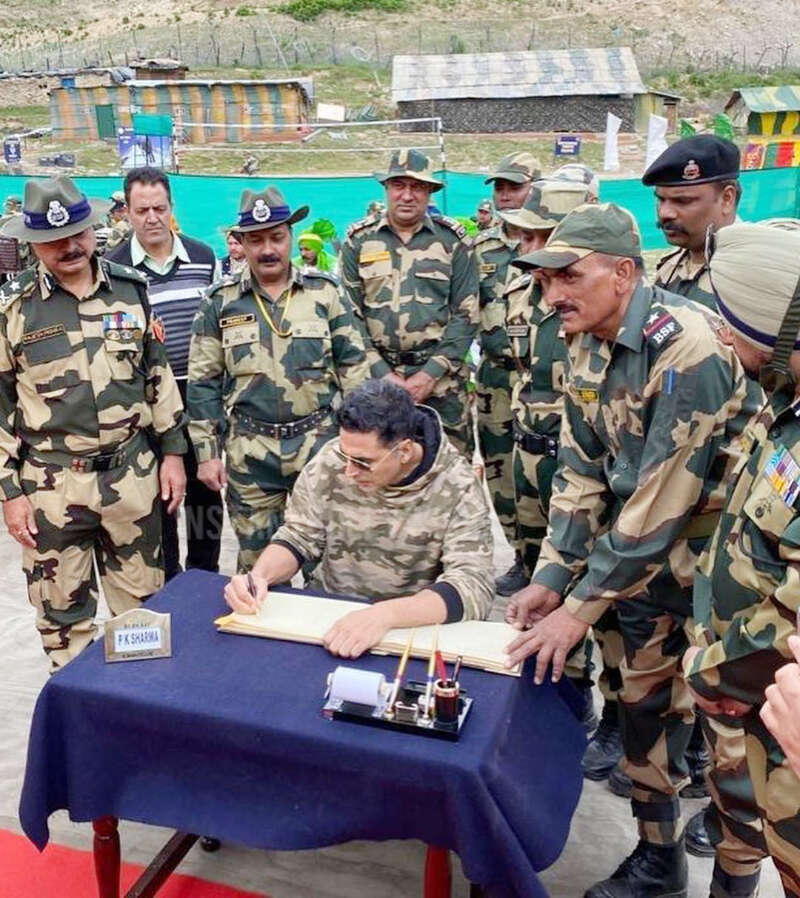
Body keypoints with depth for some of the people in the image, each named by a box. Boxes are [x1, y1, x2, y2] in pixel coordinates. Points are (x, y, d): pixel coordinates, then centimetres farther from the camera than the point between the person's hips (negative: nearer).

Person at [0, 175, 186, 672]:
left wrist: (173, 451, 5)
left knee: (144, 603, 14)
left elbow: (160, 374, 9)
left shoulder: (131, 289, 2)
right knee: (62, 611, 11)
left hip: (131, 474, 2)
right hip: (51, 484, -2)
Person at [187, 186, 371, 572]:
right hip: (250, 452, 0)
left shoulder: (325, 292, 0)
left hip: (321, 444, 0)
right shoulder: (219, 302, 1)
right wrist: (207, 452, -1)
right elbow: (203, 383, 3)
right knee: (255, 561, 12)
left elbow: (354, 368, 2)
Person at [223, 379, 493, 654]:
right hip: (324, 613, 3)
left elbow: (473, 586, -25)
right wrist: (259, 577, -18)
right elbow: (297, 538, 2)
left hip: (412, 623, -3)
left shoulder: (457, 487, -17)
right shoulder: (331, 460, -8)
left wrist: (385, 614, -39)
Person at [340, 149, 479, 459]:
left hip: (441, 378, 0)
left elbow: (466, 314, 0)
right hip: (377, 376, 1)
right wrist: (382, 374, -7)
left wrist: (431, 374, -9)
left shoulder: (452, 241, 4)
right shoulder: (359, 241, 6)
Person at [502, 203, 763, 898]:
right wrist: (550, 578, -4)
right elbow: (581, 473, 2)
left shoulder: (689, 347, -27)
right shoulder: (586, 347, -1)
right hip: (643, 552, 8)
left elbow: (661, 500, -28)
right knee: (644, 699, 14)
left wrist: (580, 606, -23)